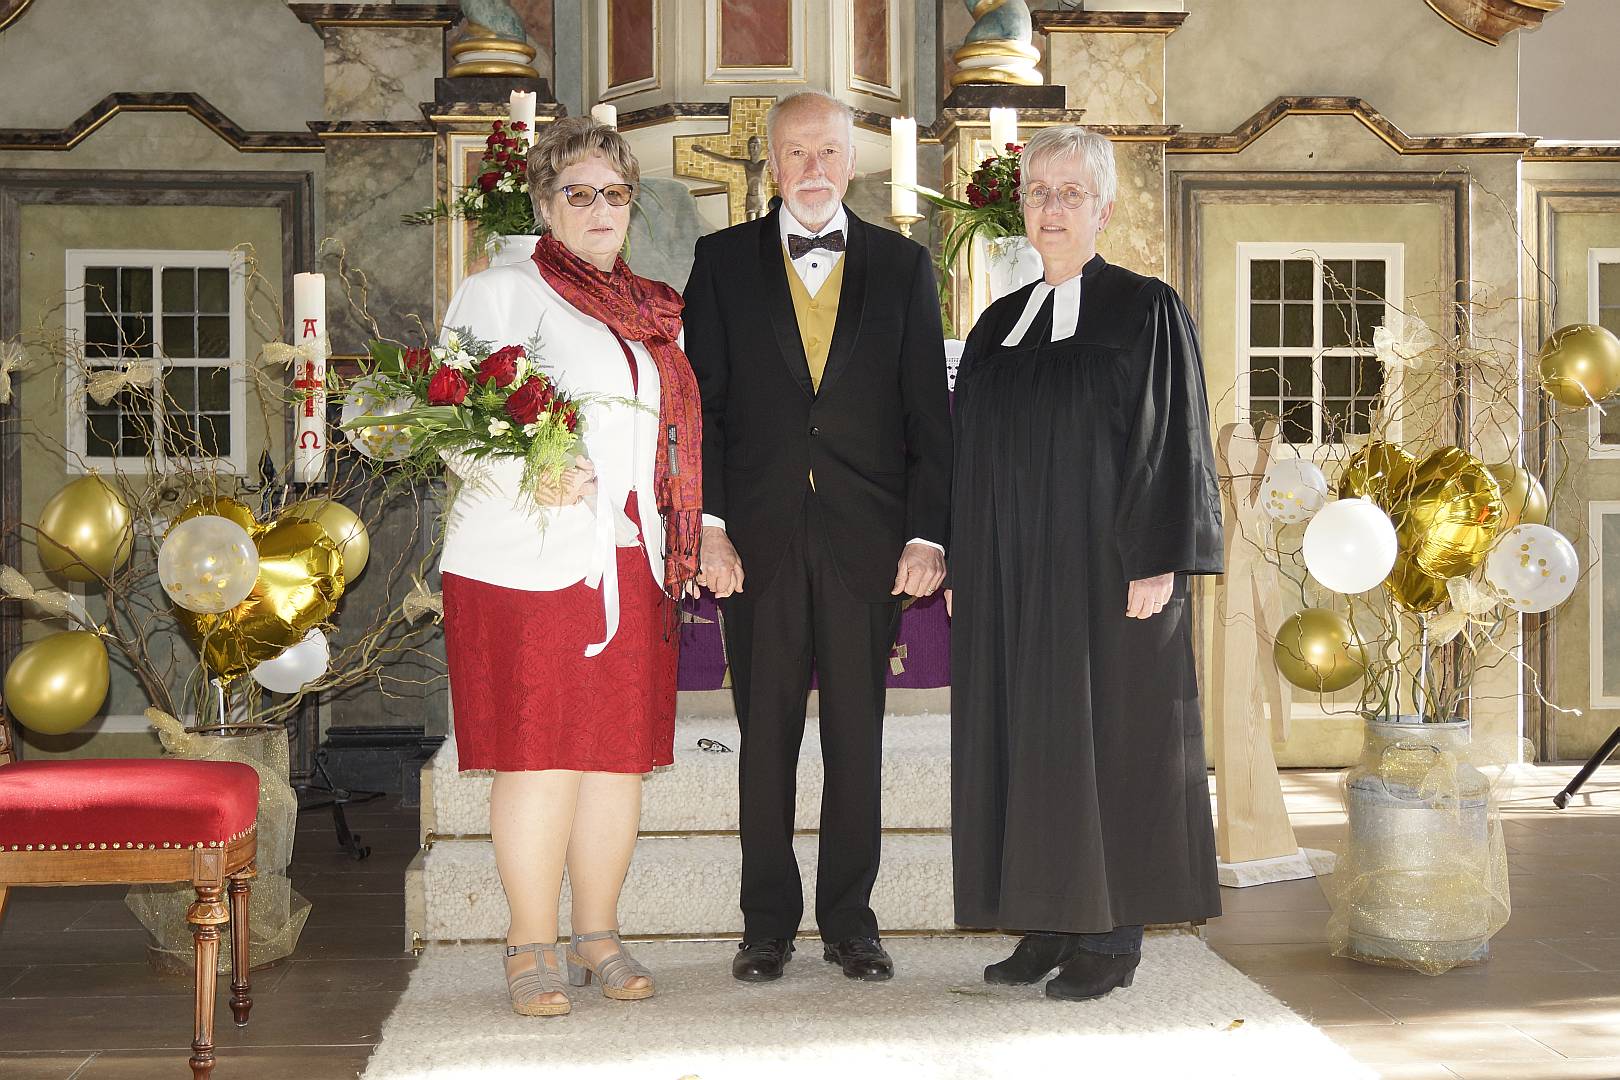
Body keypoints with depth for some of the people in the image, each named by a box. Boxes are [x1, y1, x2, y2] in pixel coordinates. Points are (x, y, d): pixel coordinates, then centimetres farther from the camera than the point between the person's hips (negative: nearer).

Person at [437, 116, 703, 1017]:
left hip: (632, 561, 5)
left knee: (621, 755, 7)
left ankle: (600, 938, 18)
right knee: (540, 756, -4)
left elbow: (678, 432, 22)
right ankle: (534, 950, 7)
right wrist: (525, 475, -22)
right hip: (530, 560, -5)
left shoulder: (654, 310, 20)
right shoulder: (500, 293, 4)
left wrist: (693, 532, 10)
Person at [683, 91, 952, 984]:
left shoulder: (902, 266, 8)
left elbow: (929, 414, 5)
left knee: (857, 735, 6)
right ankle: (767, 924, 16)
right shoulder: (723, 262, 7)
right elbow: (701, 402, 3)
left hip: (865, 535, 1)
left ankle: (849, 919, 17)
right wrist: (709, 526, -6)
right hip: (759, 536, 0)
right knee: (765, 734, 5)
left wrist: (927, 535, -3)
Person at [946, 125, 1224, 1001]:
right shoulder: (998, 327, 14)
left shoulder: (1145, 310, -3)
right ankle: (1050, 926, 15)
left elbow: (1171, 439, -8)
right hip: (1010, 578, 6)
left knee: (1104, 735, -2)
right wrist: (960, 564, 10)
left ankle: (1114, 934, 6)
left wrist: (1156, 563, -16)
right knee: (1025, 740, 7)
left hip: (1103, 568, -6)